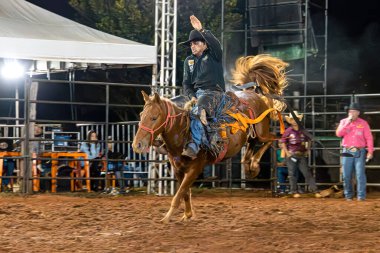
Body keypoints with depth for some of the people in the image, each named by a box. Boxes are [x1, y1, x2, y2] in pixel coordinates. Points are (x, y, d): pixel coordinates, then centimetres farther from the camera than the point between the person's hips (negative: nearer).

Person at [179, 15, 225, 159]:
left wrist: (201, 30, -29)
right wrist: (192, 96, -6)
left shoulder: (213, 56, 4)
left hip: (214, 92, -7)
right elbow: (186, 83, 15)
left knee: (196, 112, -35)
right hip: (196, 93, 7)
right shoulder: (189, 61, 19)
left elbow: (215, 44, -21)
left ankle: (193, 147, -45)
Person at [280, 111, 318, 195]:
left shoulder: (303, 131, 5)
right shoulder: (288, 131, -4)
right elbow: (282, 142, -1)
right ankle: (293, 189, 9)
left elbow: (308, 140, 18)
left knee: (306, 171, 0)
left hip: (302, 155, 2)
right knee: (292, 173, 1)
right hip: (291, 155, -2)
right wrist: (287, 153, -8)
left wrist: (307, 150, 9)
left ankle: (313, 188, 2)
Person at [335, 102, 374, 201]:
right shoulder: (343, 122, 9)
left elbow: (369, 138, -1)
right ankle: (348, 195, 13)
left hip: (360, 152, -2)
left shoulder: (363, 123, 2)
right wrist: (347, 123, -11)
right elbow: (338, 134, -5)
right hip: (347, 152, 2)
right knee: (346, 175, 3)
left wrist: (370, 152, -10)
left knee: (360, 174, -9)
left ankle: (361, 196, -7)